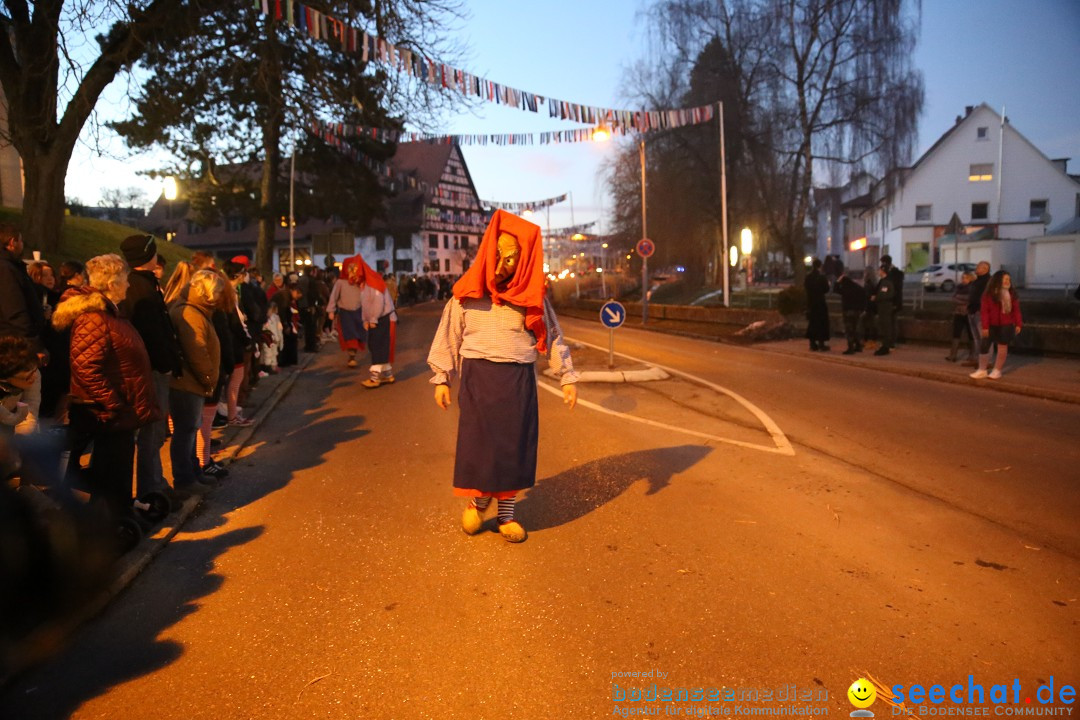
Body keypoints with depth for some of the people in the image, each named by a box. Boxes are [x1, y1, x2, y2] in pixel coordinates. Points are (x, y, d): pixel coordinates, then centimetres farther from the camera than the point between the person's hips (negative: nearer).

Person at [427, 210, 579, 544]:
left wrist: (567, 378, 3)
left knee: (515, 445, 5)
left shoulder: (533, 297, 3)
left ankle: (506, 513, 19)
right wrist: (441, 379, 2)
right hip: (478, 377, -1)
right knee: (478, 442, 1)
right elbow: (448, 336, 4)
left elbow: (553, 338, 7)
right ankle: (477, 500, 25)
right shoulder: (469, 294, 0)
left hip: (519, 379, 1)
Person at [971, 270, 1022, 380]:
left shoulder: (1012, 294, 3)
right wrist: (985, 326, -14)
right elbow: (984, 311, -9)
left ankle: (997, 370, 17)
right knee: (984, 346, -1)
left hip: (1006, 325, 2)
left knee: (1002, 347, 6)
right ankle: (982, 370, 11)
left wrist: (1018, 324, -1)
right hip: (992, 325, -2)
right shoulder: (989, 294, -7)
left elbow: (1016, 310, 5)